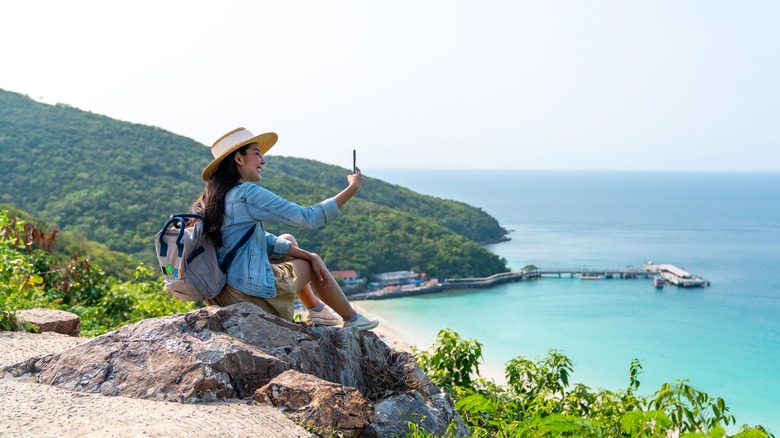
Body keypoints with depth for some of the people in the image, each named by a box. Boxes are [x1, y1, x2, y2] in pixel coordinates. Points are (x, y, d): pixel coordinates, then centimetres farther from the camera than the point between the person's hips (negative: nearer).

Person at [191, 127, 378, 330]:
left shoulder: (214, 196, 10)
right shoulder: (247, 194, -19)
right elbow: (308, 218, -15)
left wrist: (310, 255, 7)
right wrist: (353, 188, -4)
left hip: (218, 290, 9)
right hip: (249, 291, -9)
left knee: (288, 239, 23)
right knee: (310, 265, 14)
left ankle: (316, 309, 33)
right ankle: (352, 319, 33)